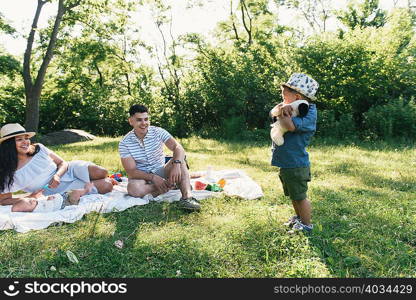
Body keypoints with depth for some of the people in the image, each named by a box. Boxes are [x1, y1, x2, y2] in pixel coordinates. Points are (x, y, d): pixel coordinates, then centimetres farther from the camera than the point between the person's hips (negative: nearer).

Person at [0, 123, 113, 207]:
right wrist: (30, 197, -17)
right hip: (59, 191, -4)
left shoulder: (39, 148, -2)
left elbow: (63, 163, 4)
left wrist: (57, 175, -19)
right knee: (106, 186, -22)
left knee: (102, 173, -24)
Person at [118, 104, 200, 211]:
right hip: (141, 176, -1)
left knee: (180, 161, -24)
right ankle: (171, 184, -21)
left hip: (160, 172, 2)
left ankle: (187, 196, -42)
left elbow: (178, 148, -22)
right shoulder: (124, 143, -11)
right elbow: (131, 171, -15)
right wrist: (153, 177, -29)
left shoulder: (158, 132, -8)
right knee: (133, 188, -36)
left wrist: (176, 164, -44)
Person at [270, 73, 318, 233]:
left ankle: (307, 225, 25)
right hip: (285, 162, 9)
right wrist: (282, 108, -22)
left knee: (299, 196, 7)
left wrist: (282, 114, -17)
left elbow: (290, 125, -34)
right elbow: (274, 110, -1)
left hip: (295, 164, -9)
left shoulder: (309, 113, -20)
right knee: (293, 195, 25)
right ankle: (298, 217, 45)